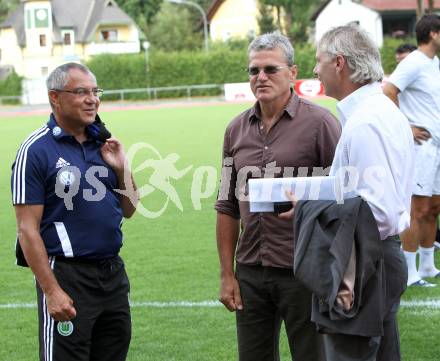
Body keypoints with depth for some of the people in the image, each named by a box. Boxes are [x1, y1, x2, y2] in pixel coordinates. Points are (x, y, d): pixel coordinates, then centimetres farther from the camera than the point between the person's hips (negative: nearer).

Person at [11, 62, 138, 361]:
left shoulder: (103, 143, 10)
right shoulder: (36, 150, -9)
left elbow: (128, 210, 16)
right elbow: (28, 230, -12)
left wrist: (121, 169, -1)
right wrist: (51, 291, -17)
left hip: (114, 274, 7)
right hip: (67, 277, -7)